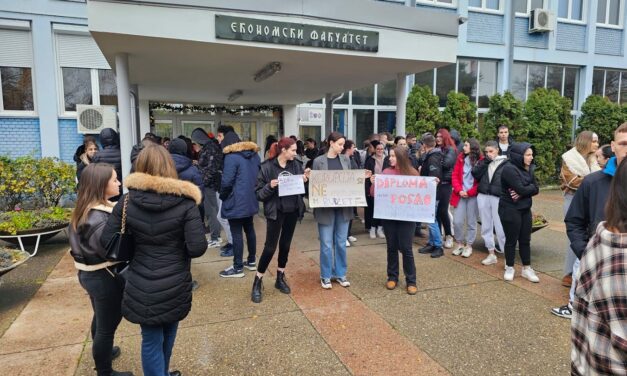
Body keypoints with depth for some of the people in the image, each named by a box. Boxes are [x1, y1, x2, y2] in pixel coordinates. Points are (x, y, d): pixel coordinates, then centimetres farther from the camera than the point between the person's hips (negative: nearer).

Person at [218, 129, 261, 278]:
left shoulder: (231, 157, -15)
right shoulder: (254, 154, 9)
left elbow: (227, 181, -19)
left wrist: (222, 196, -2)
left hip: (236, 202, -8)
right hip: (250, 200, 8)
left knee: (236, 234, 0)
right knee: (249, 229, 18)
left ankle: (238, 268, 8)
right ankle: (252, 261, 29)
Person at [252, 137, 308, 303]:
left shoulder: (296, 165, 2)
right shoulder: (267, 167, -11)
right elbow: (259, 193, -9)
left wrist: (305, 181, -9)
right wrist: (270, 186, -26)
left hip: (292, 211, 5)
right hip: (275, 212, -5)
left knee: (285, 245, 14)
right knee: (270, 247, -3)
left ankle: (280, 278, 29)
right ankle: (258, 282, 12)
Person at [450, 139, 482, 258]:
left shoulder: (481, 161, -5)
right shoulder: (461, 158, 6)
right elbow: (455, 176, 4)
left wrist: (469, 192, -10)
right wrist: (459, 190, -8)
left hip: (473, 196, -3)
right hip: (460, 195, 3)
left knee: (471, 222, 7)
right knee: (457, 221, 1)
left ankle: (468, 246, 21)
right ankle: (459, 243, 21)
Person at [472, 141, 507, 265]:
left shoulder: (505, 163, -1)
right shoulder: (483, 162, 11)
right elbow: (475, 175, -2)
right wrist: (485, 161, -8)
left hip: (498, 198, -5)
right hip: (483, 197, 5)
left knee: (500, 227, -4)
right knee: (486, 227, 10)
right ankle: (491, 254, 21)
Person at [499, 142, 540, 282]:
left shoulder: (528, 168, 9)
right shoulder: (509, 169, -16)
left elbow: (536, 189, 2)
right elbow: (520, 188, -24)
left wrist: (522, 192, -15)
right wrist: (530, 188, -5)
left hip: (525, 209, 7)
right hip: (510, 210, -7)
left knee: (525, 240, 11)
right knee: (511, 240, 3)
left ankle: (527, 269, 21)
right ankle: (509, 268, 18)